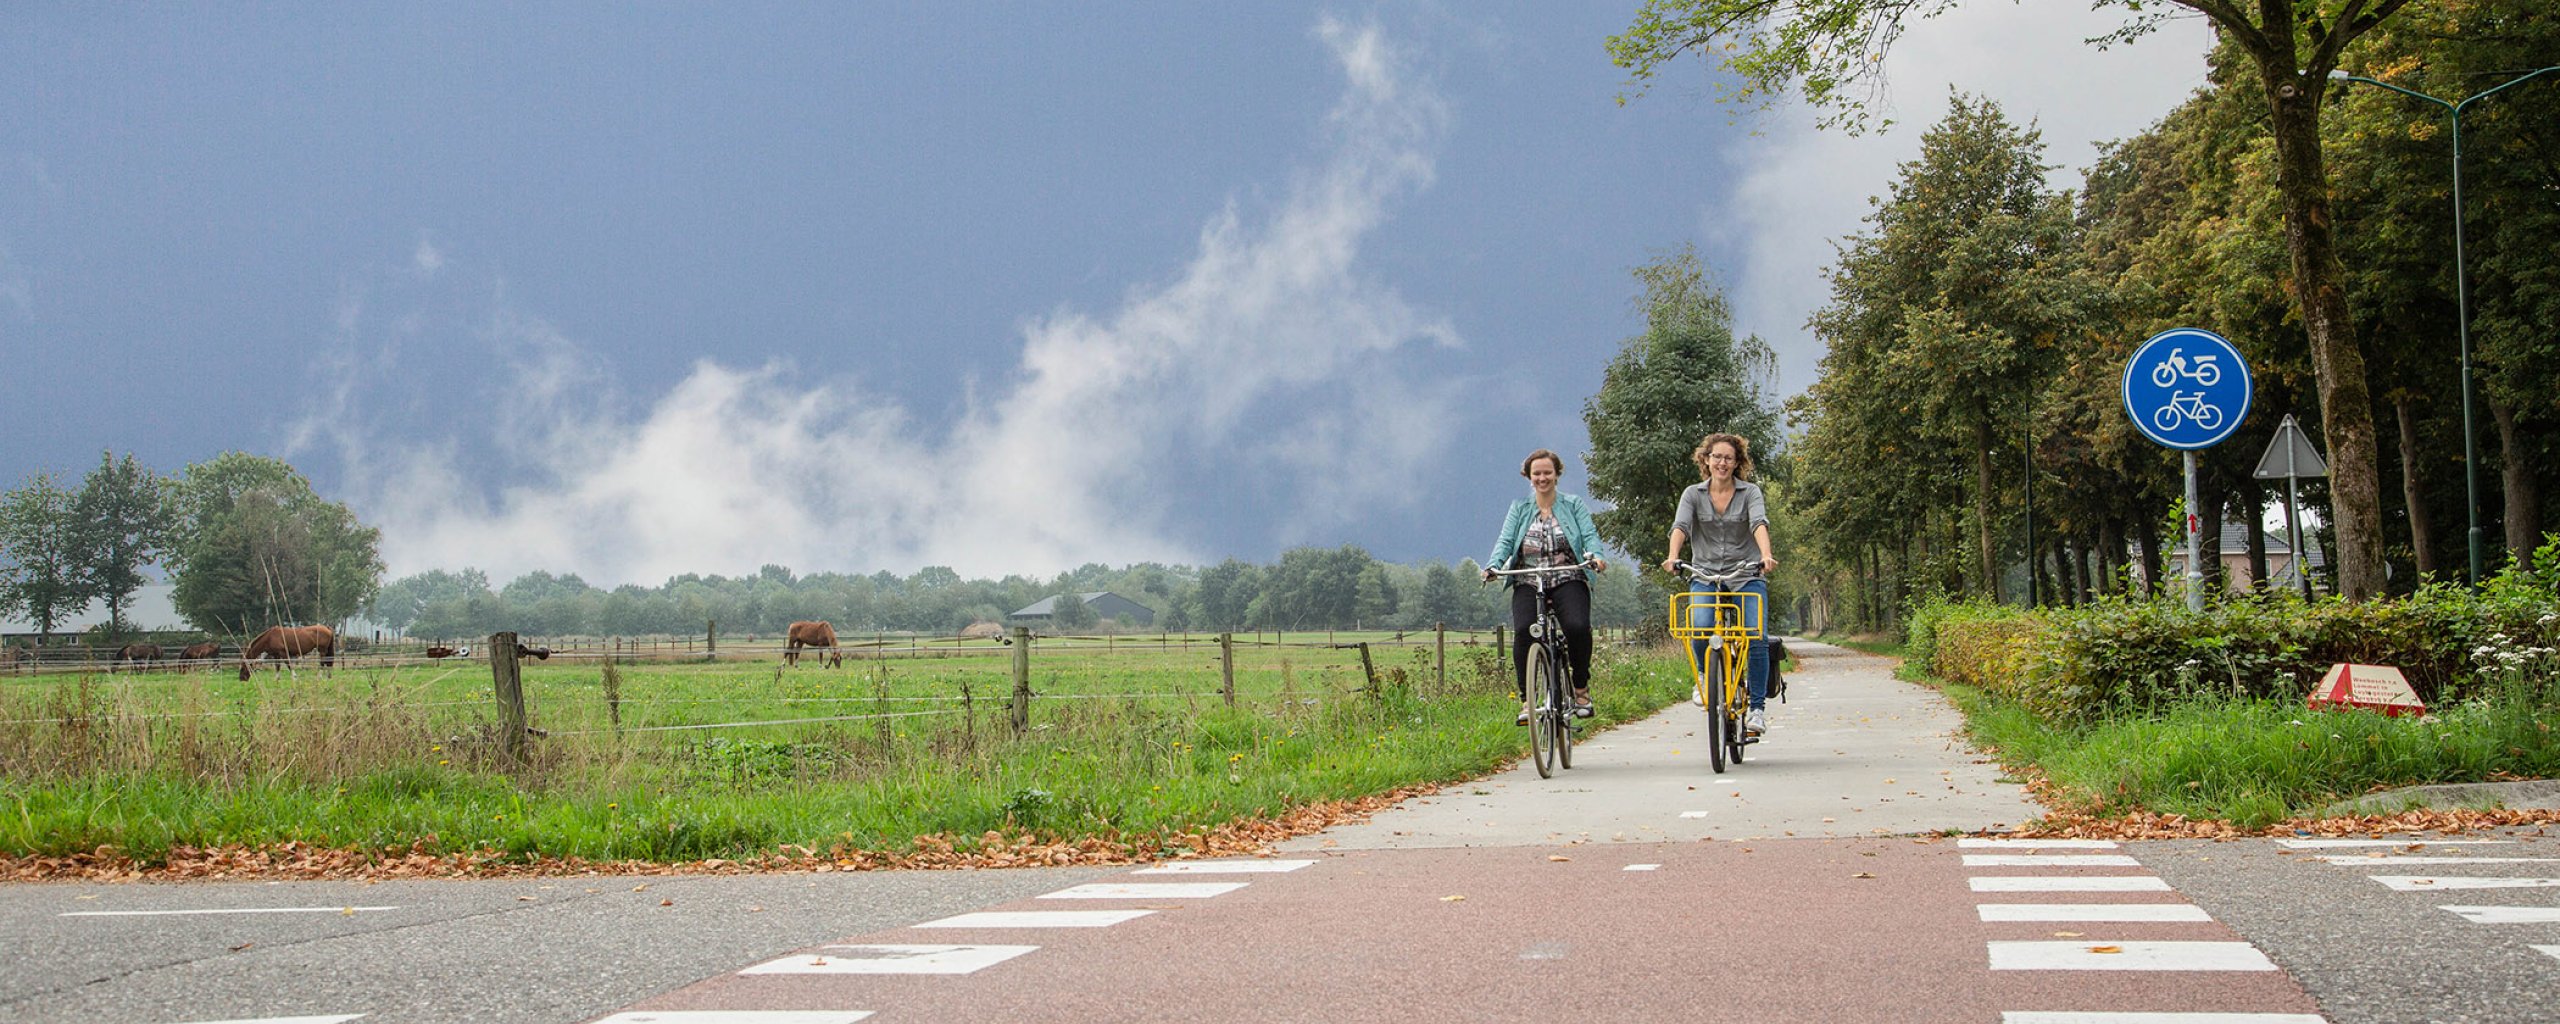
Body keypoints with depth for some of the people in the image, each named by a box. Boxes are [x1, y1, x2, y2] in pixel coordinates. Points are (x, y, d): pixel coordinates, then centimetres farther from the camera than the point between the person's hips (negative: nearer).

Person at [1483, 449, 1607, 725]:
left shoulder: (1574, 505, 12)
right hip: (1528, 582, 1)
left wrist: (1596, 556, -23)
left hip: (1567, 579, -1)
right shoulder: (1519, 509, 16)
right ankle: (1526, 699, -16)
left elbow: (1589, 535, 0)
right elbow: (1505, 541, 5)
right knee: (1523, 630, -25)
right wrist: (1493, 565, -16)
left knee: (1578, 627, -27)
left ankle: (1581, 689, -4)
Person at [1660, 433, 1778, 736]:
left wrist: (1766, 555, -34)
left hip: (1746, 574, -1)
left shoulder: (1750, 492, 3)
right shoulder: (1693, 494, 7)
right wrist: (1672, 557, -29)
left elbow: (1759, 523, -14)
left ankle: (1757, 706, -6)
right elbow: (1680, 526, -9)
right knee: (1698, 633, -23)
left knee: (1757, 637, -18)